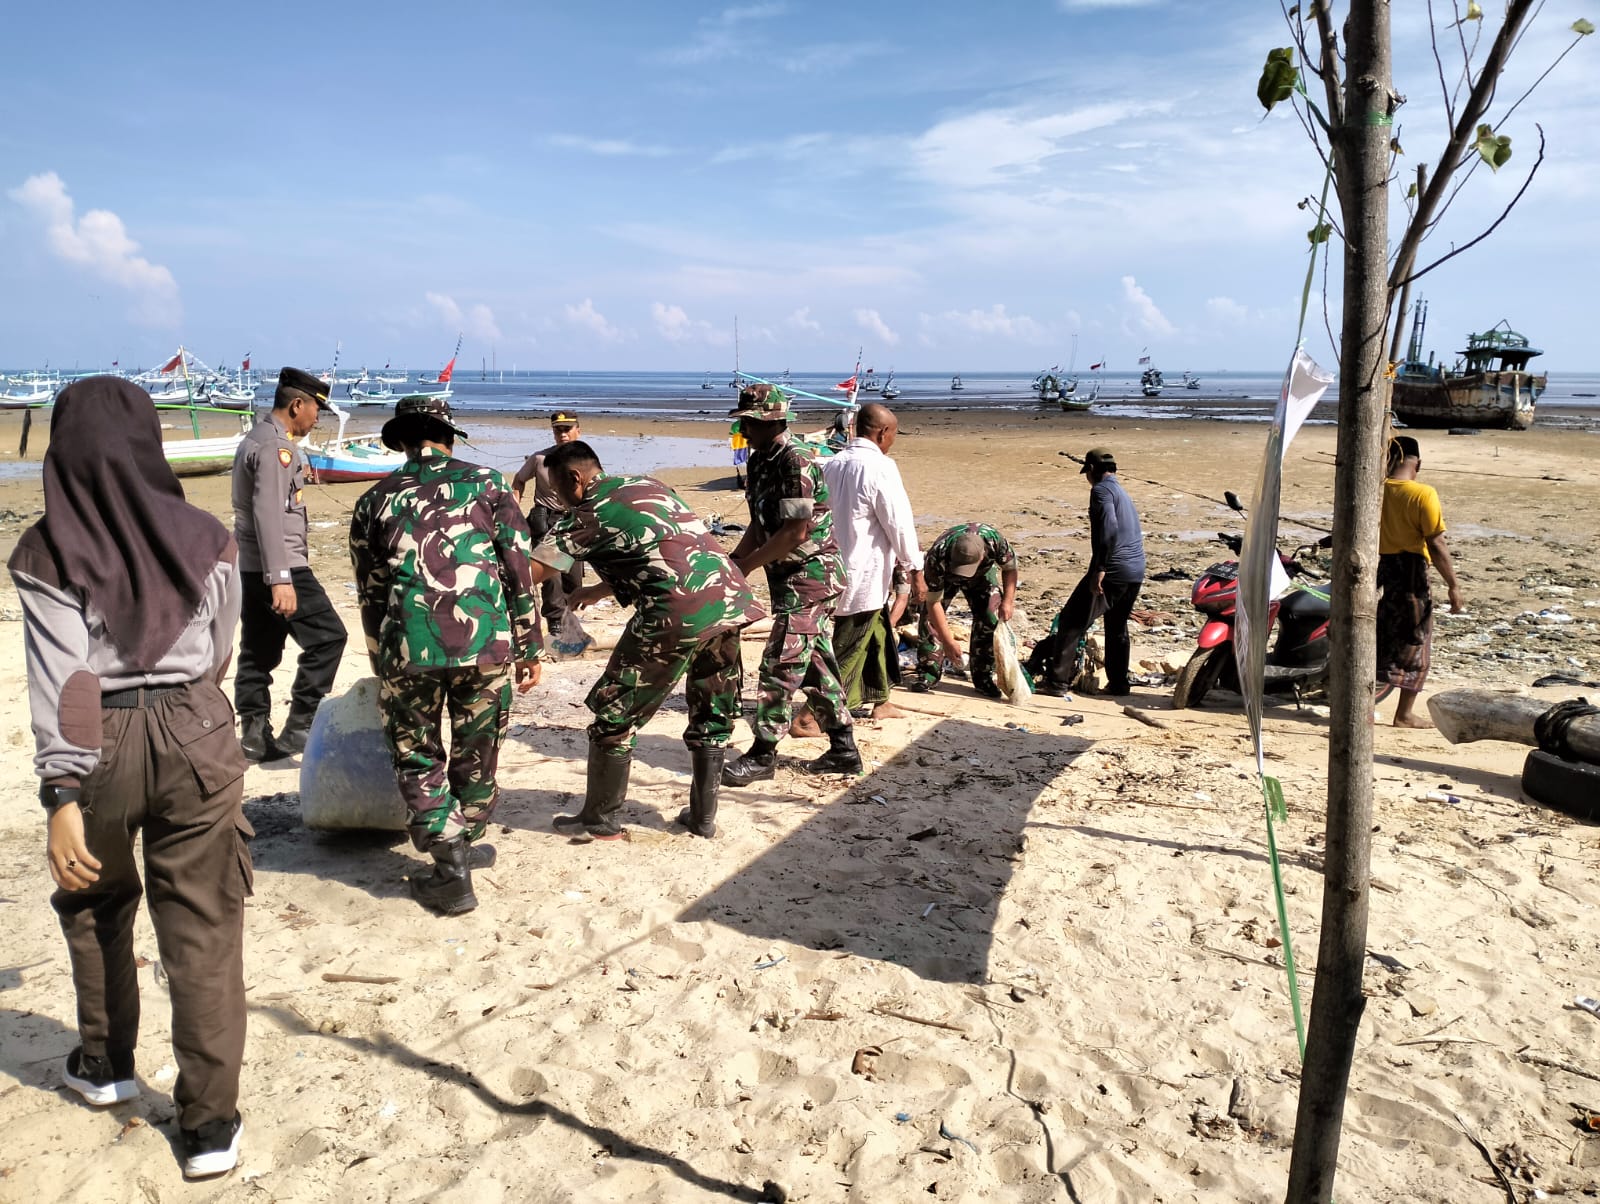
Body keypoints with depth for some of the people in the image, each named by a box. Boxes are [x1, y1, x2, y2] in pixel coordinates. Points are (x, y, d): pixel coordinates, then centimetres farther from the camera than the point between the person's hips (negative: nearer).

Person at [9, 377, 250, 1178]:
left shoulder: (48, 554, -8)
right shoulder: (204, 539, -2)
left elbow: (60, 681, -15)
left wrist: (62, 795, -15)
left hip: (100, 744, 0)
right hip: (196, 735, 1)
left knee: (95, 903, 25)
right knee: (201, 927, 6)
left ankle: (105, 1065, 42)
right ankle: (209, 1125, 9)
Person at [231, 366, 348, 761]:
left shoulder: (255, 440, 18)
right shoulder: (276, 447, -14)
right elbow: (268, 515, -23)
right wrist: (280, 578, -27)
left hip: (251, 567, 10)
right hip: (281, 566, -10)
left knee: (259, 651, 11)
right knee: (327, 636, -6)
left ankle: (255, 734, 15)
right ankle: (298, 726, -5)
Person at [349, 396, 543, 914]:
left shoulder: (375, 500, 15)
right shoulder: (485, 483, 11)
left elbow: (370, 594, 17)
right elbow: (519, 571, 6)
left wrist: (384, 664, 28)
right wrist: (529, 647, 12)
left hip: (408, 645, 0)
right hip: (485, 640, 0)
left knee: (418, 759, 16)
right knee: (476, 755, 19)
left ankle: (451, 870, 8)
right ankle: (462, 844, 36)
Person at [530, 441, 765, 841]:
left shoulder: (587, 515, 3)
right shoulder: (648, 485, 24)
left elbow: (530, 572, -2)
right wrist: (599, 590, 39)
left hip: (676, 615, -7)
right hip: (731, 601, 7)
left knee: (614, 715, 9)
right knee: (712, 715, 20)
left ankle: (599, 821, 19)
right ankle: (703, 816, 28)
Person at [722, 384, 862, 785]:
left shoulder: (796, 462, -20)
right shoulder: (760, 461, 10)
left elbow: (795, 533, -23)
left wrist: (747, 565, -17)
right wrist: (734, 561, 3)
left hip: (809, 576, -10)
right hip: (791, 578, 10)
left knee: (780, 665, -6)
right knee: (815, 663, 13)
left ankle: (763, 754, 4)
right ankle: (843, 750, 22)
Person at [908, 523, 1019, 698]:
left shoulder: (995, 540, -41)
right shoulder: (936, 558, -44)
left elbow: (1010, 568, -17)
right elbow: (933, 602, -36)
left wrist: (1007, 601, -27)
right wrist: (948, 642, -38)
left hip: (983, 573, 1)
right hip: (944, 576, -1)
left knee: (990, 618, -12)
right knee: (930, 617, -15)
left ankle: (983, 677, -1)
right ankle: (928, 673, -3)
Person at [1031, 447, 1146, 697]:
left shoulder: (1101, 490, -7)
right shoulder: (1123, 492, 23)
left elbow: (1108, 528, -22)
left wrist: (1099, 568, -23)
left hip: (1112, 571, -9)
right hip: (1136, 573, 9)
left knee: (1071, 622, -5)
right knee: (1117, 628, 21)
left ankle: (1057, 681, -8)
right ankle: (1118, 684, 23)